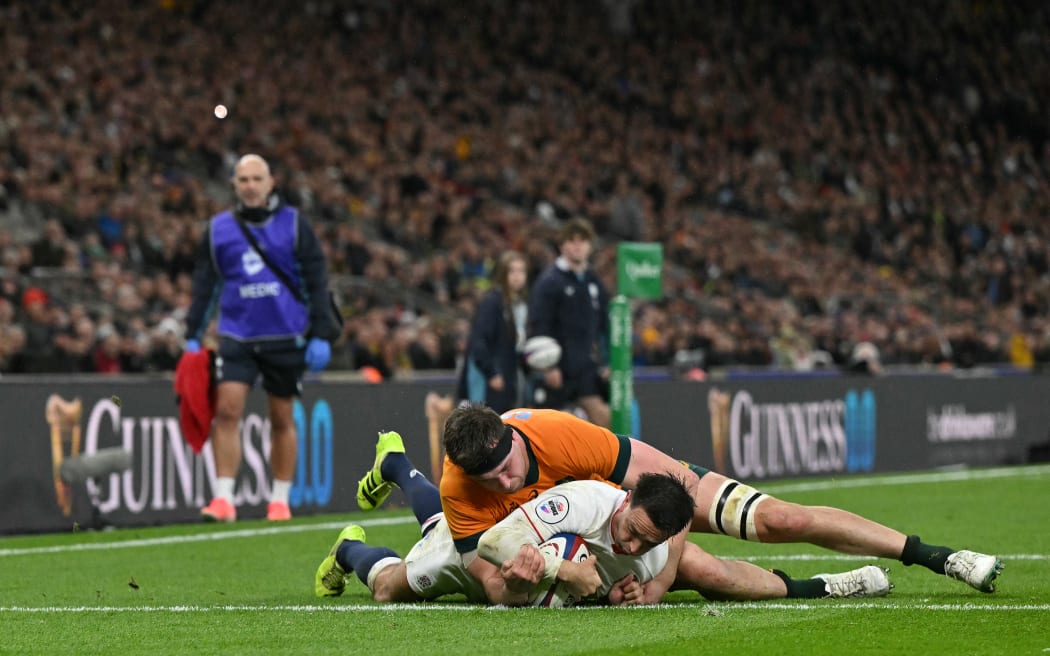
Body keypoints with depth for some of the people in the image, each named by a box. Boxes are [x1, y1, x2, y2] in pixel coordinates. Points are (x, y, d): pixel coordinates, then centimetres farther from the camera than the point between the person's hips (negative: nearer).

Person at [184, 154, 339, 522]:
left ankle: (280, 499, 18)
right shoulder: (219, 229, 7)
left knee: (282, 420, 7)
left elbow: (316, 280, 2)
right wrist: (192, 336, 6)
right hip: (237, 336, 1)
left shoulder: (293, 223, 2)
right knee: (226, 410, -14)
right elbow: (204, 284, 11)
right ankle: (223, 498, -13)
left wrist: (321, 334, -4)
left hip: (286, 338, -1)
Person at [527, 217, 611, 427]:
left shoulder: (594, 282, 10)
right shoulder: (549, 281, -10)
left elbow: (603, 326, 16)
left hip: (586, 366, 5)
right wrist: (548, 366, -18)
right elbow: (539, 326, -14)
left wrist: (605, 361, 10)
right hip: (556, 369, -5)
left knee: (601, 414, -7)